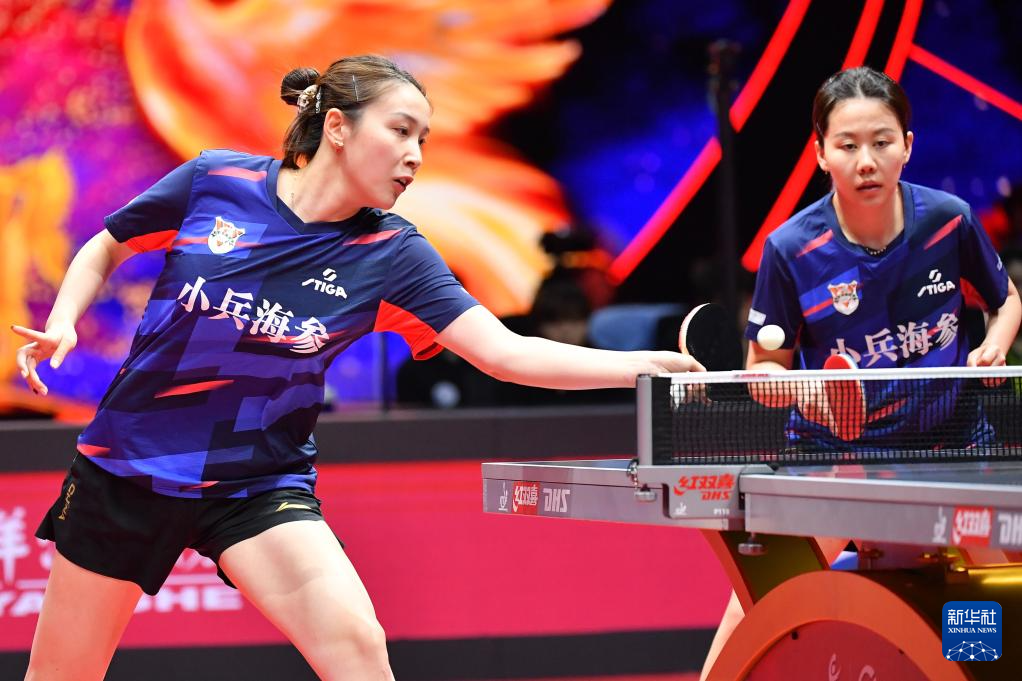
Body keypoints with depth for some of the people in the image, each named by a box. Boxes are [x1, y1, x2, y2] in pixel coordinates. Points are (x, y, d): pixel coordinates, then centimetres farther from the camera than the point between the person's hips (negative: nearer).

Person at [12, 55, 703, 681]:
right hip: (125, 467, 0)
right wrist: (63, 322, -10)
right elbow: (103, 251, 8)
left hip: (260, 486, 0)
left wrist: (646, 364, -24)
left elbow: (509, 352, -15)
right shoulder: (213, 181, -9)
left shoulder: (390, 255, -8)